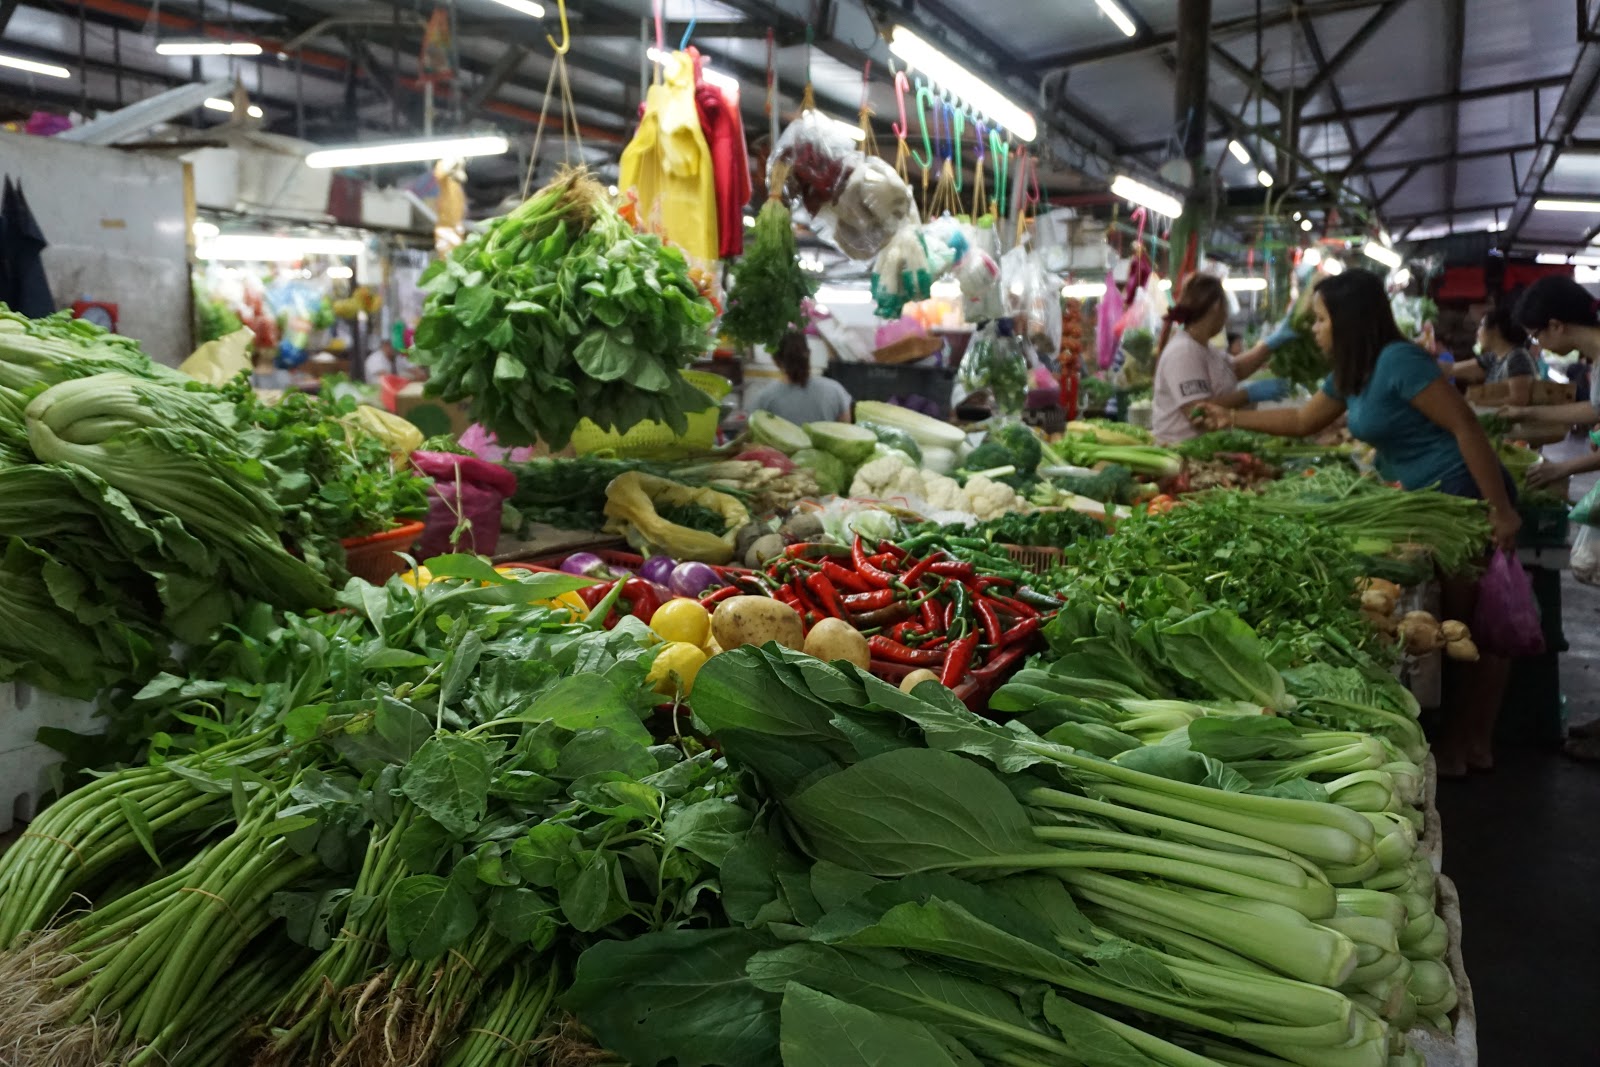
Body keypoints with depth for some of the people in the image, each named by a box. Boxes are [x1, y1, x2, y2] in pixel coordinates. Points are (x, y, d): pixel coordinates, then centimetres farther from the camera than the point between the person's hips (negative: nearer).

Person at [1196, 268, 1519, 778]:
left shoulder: (1398, 360, -19)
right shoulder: (1350, 375, 9)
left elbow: (1466, 426, -21)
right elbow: (1302, 421, 25)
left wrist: (1501, 509, -23)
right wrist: (1231, 417, 25)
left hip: (1466, 499, -9)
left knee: (1465, 626, -1)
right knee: (1462, 626, 11)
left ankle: (1462, 743, 8)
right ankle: (1472, 741, 18)